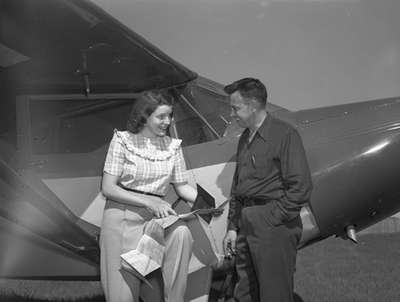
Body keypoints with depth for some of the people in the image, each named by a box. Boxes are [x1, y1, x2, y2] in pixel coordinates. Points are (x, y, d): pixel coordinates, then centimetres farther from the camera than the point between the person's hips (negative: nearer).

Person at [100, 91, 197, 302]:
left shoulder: (173, 146, 6)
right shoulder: (123, 140, -6)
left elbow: (182, 187, 13)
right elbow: (108, 188, -10)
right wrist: (148, 202, -18)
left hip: (156, 217, 3)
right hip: (123, 219, -3)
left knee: (181, 234, -29)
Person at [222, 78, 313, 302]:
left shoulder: (285, 135, -9)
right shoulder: (245, 138, 17)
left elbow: (301, 187, -15)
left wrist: (273, 218, -15)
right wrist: (233, 227, 17)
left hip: (274, 226, -8)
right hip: (246, 225, 8)